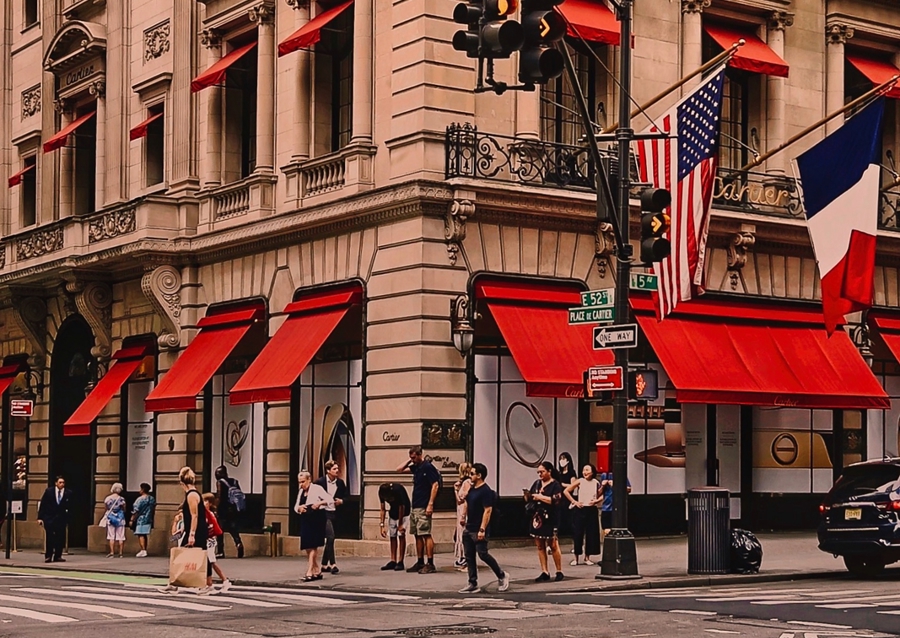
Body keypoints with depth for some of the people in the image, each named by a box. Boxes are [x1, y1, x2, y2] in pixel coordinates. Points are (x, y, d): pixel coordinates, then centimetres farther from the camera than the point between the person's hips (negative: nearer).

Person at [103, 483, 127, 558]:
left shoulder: (107, 499, -2)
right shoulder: (121, 499, -8)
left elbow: (107, 508, 5)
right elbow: (124, 510, -1)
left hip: (110, 518, 1)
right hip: (120, 518, -1)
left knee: (111, 537, 5)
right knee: (120, 537, 4)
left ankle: (112, 552, 1)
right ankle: (121, 553, 5)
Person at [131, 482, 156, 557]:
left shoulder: (140, 499, -14)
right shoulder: (152, 499, 8)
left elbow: (136, 511, -14)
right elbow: (153, 510, 15)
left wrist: (132, 520, -7)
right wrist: (151, 518, 25)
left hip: (140, 519, -7)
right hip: (148, 519, 7)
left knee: (140, 535, -6)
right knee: (144, 535, 15)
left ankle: (143, 551, -12)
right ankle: (144, 550, 19)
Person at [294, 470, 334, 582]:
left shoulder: (317, 488, -8)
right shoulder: (301, 491, 13)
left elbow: (330, 500, -14)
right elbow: (296, 507, 14)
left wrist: (319, 503, -29)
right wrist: (299, 508, -8)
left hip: (317, 519, -8)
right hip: (305, 520, 8)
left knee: (312, 546, -11)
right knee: (308, 548, 8)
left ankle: (309, 572, -13)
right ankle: (317, 571, 18)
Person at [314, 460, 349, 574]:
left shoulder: (340, 482, 6)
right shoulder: (320, 482, -7)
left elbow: (346, 496, 13)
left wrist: (341, 501, -6)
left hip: (334, 513, 6)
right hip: (324, 512, -5)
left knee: (330, 538, 10)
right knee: (330, 536, -17)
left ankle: (324, 565, 20)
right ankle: (332, 564, -14)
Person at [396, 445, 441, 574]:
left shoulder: (428, 467, -9)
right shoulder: (415, 467, 15)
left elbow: (435, 485, -15)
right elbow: (399, 469, 26)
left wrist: (430, 505, -20)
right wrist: (409, 461, 11)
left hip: (423, 508, -9)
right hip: (415, 507, 9)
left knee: (426, 535, -10)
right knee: (417, 535, 11)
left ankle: (430, 564, -11)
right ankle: (420, 563, 16)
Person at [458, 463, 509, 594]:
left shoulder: (485, 491, -15)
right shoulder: (471, 489, 12)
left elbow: (488, 510, -21)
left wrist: (482, 529, -25)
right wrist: (463, 516, 13)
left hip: (479, 530, -9)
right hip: (468, 528, 9)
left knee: (483, 554, -8)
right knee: (469, 556, 7)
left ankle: (502, 576, 9)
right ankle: (473, 584, 11)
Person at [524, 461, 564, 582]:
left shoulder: (555, 485, -5)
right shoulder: (537, 483, 13)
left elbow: (555, 500, -19)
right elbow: (529, 500, 18)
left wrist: (540, 497, -19)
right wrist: (526, 495, -3)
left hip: (550, 520, -6)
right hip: (537, 518, 6)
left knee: (553, 546, -3)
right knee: (540, 546, 6)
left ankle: (559, 571, 7)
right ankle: (545, 572, 11)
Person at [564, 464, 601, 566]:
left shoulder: (596, 483, 4)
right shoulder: (579, 481, -3)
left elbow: (601, 495, 14)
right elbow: (565, 491, -3)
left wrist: (597, 501, -5)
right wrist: (574, 502, -6)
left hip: (592, 510, 2)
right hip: (580, 510, -2)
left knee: (591, 534, 3)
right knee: (578, 533, -1)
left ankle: (587, 557, 15)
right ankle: (576, 558, 7)